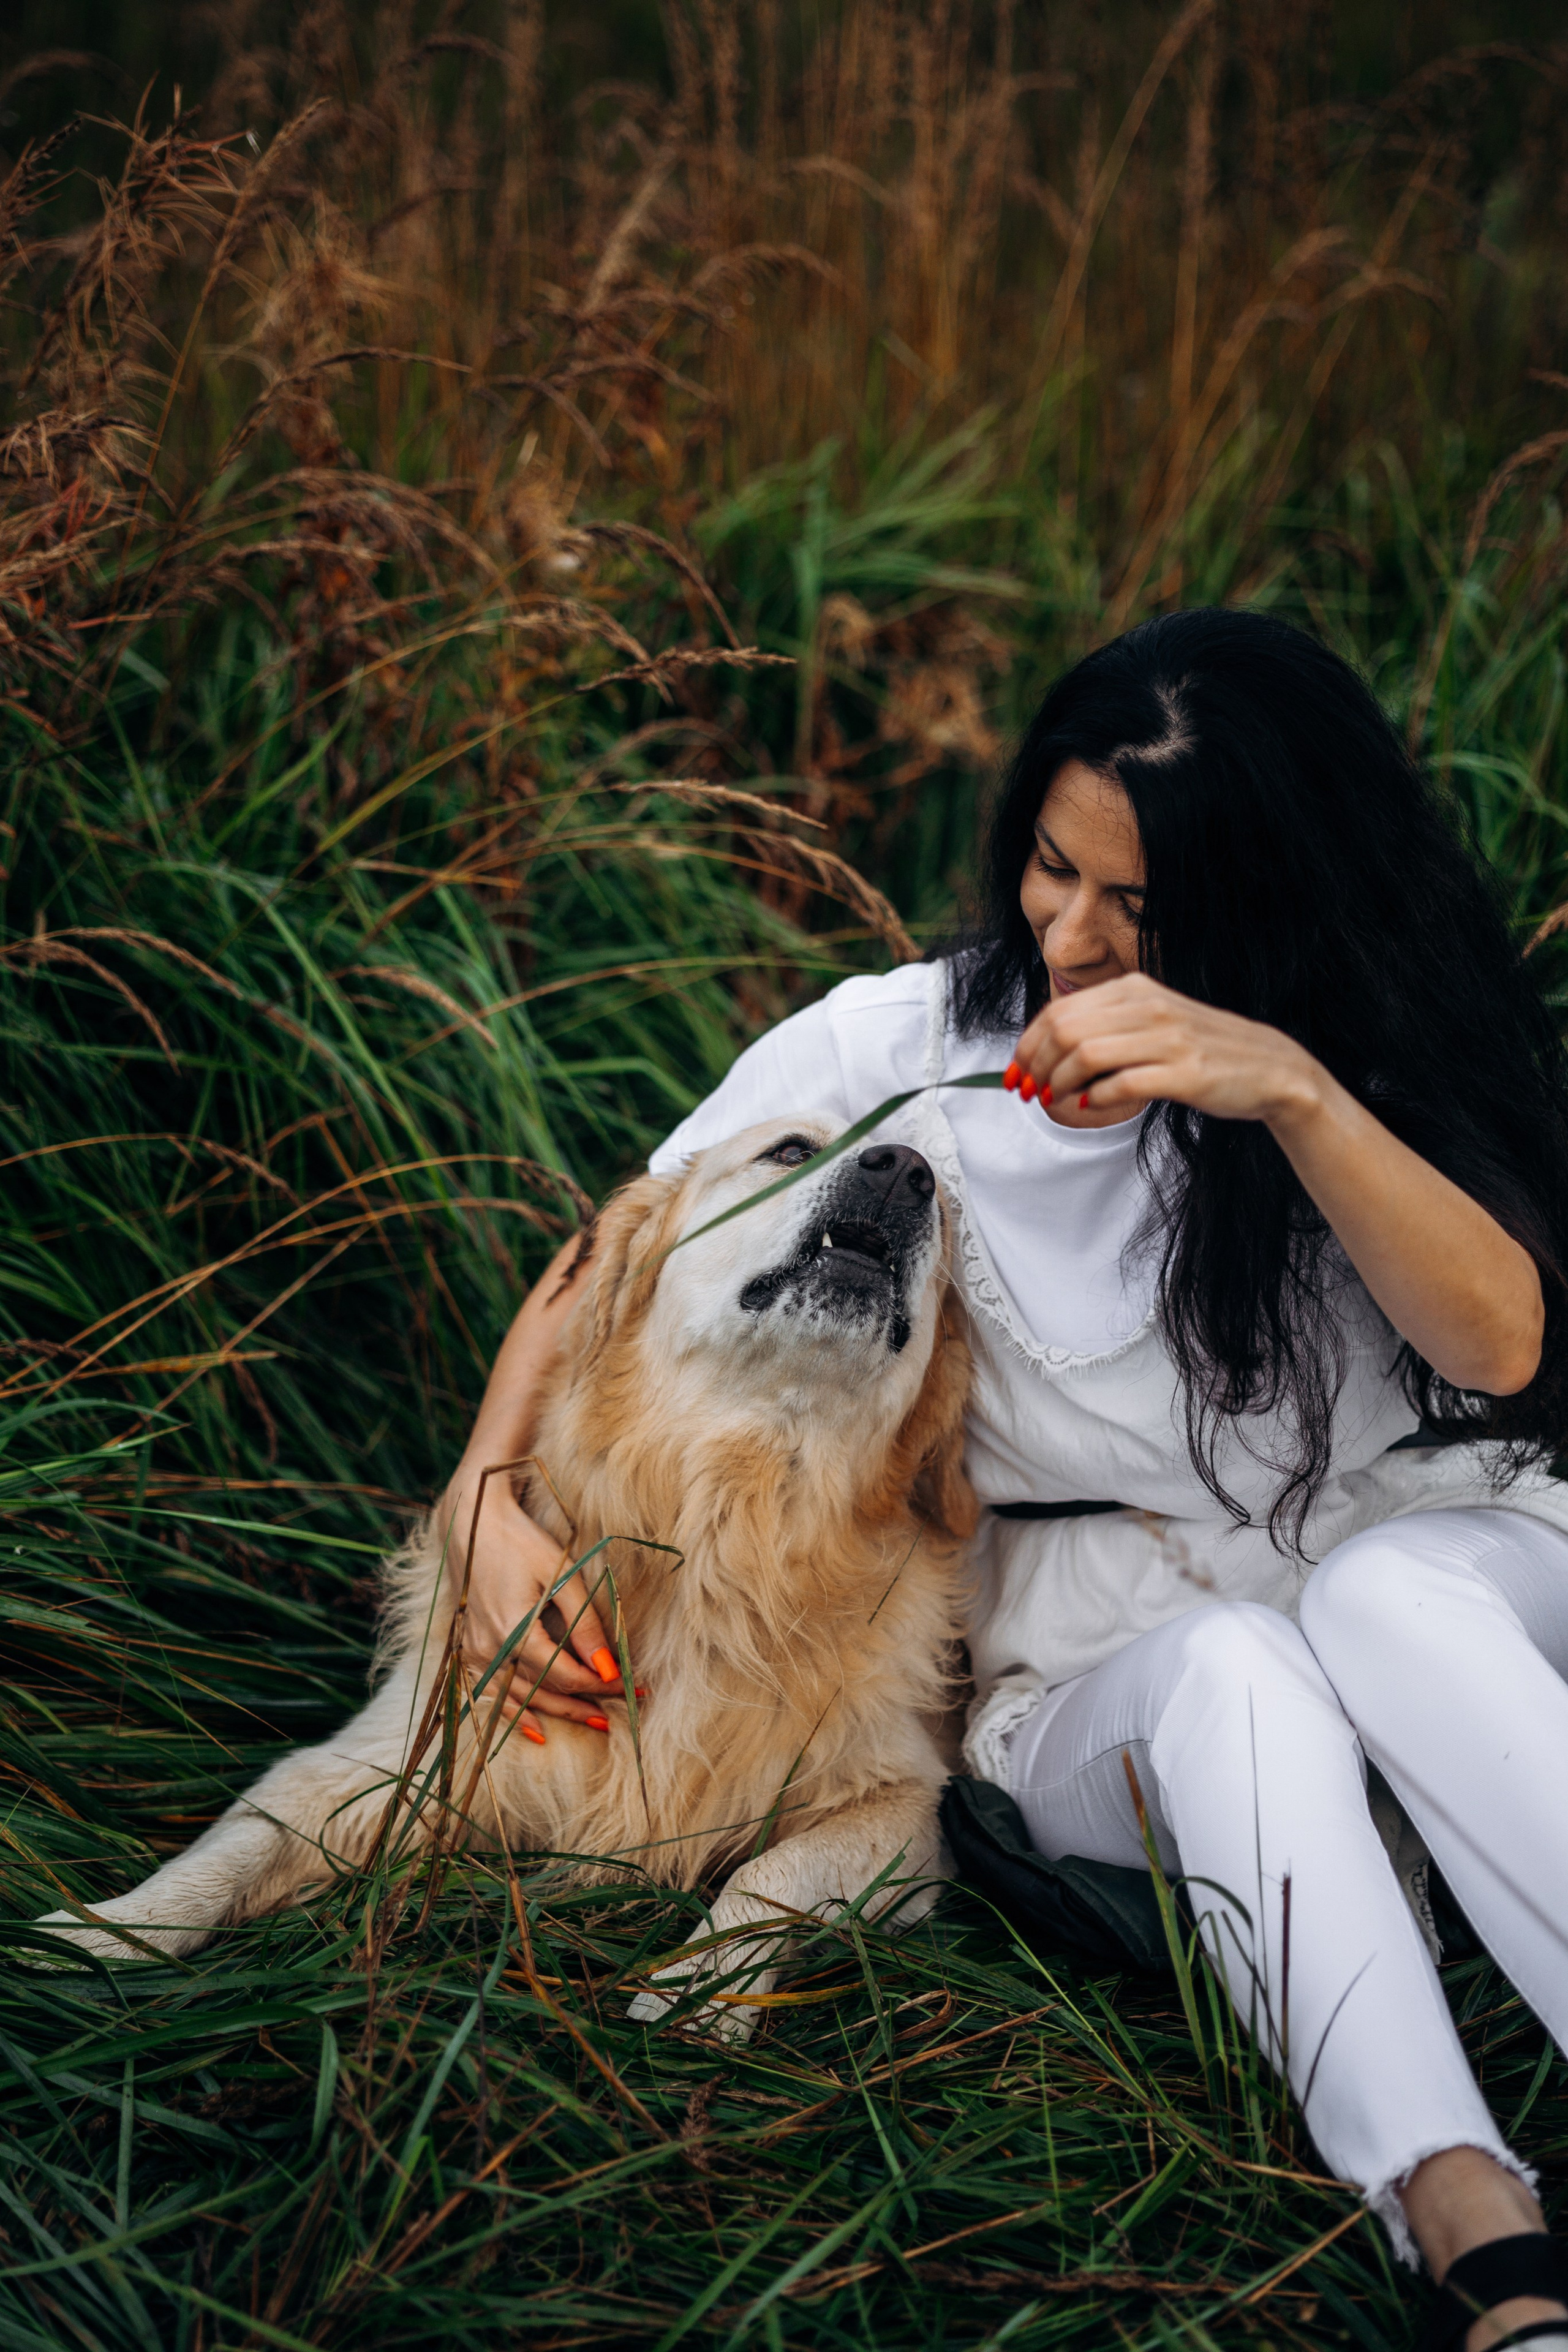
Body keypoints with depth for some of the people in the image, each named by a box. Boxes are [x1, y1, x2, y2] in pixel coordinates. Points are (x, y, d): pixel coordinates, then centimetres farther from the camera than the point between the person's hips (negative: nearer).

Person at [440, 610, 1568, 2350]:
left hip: (1422, 1569, 1)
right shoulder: (900, 1047, -2)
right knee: (1235, 1670, -36)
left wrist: (1291, 1088, -33)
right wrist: (487, 1493, -14)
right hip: (1113, 1665, 0)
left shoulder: (1378, 1033, -3)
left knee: (1378, 1591, -36)